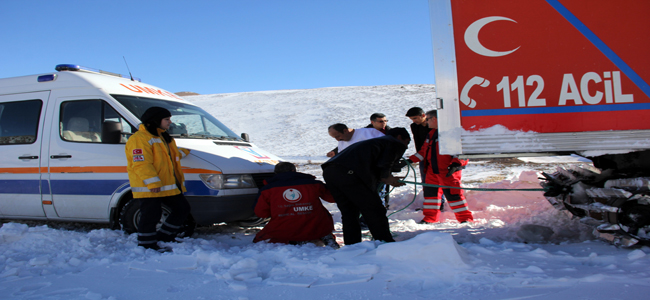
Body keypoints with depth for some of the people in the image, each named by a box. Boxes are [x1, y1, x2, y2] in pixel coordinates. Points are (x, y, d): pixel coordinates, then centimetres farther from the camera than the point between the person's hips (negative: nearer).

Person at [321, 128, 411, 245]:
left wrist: (386, 179, 29)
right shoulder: (397, 144, 15)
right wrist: (386, 178, 16)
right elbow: (383, 166, -2)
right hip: (349, 172, -8)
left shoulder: (372, 142, 40)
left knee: (349, 213, 15)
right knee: (375, 210, 2)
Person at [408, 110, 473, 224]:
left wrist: (455, 164, -23)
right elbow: (423, 151, 23)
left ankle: (465, 218, 4)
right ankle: (431, 218, 23)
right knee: (430, 192, 10)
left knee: (453, 193, -8)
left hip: (449, 172, -8)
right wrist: (410, 160, 14)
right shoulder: (431, 134, 18)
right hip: (432, 171, 8)